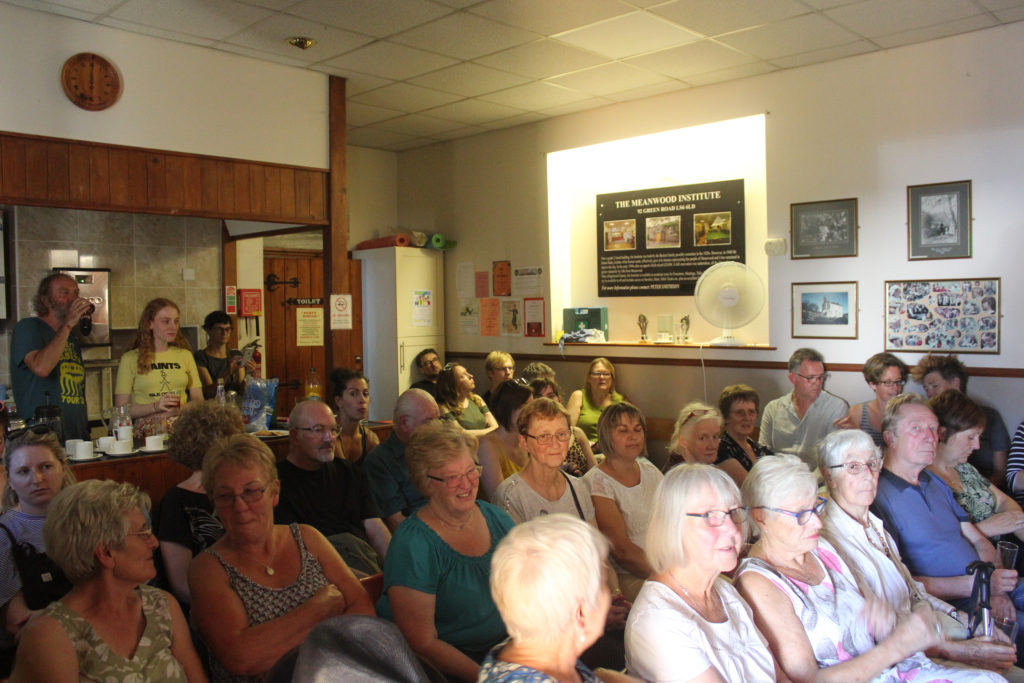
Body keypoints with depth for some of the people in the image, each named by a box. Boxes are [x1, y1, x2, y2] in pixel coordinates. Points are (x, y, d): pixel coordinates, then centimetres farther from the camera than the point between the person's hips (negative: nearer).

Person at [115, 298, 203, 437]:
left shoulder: (185, 355, 16)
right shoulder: (130, 359, 6)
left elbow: (198, 400, 16)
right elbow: (121, 409, 2)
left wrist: (181, 409, -5)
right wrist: (156, 407, -12)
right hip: (148, 431, -2)